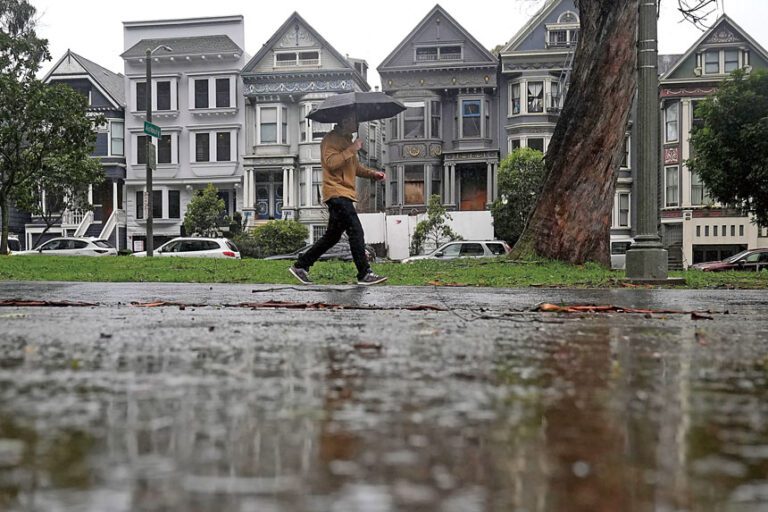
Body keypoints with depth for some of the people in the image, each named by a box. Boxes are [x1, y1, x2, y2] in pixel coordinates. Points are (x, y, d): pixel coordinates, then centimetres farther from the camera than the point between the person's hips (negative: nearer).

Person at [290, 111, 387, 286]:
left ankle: (301, 266, 19)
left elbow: (355, 167, 28)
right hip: (337, 193, -10)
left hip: (344, 194, 10)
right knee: (356, 232, -14)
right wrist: (351, 150, -20)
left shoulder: (347, 140, 23)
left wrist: (372, 173, 12)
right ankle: (365, 274, -12)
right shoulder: (331, 139, -7)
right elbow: (330, 162, -21)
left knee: (332, 236, 13)